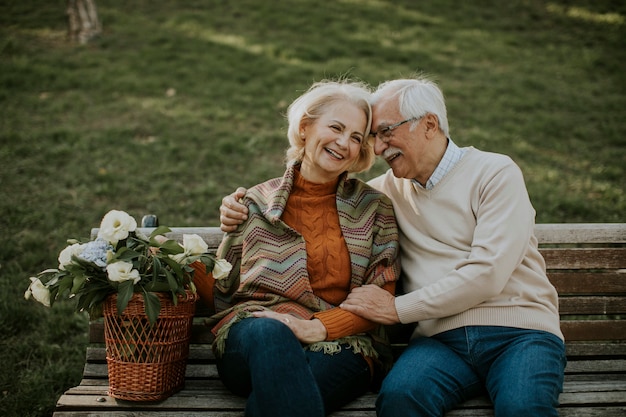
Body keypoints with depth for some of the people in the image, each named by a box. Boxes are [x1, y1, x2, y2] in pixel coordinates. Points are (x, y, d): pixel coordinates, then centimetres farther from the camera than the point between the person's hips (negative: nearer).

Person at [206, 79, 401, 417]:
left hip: (338, 343, -1)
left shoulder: (374, 208, 10)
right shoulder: (257, 202, 11)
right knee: (269, 333, -36)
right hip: (249, 337, 2)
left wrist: (317, 328, -12)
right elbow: (220, 292, 13)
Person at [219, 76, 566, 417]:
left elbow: (487, 272, -11)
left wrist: (398, 308, -10)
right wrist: (242, 207, 10)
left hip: (518, 330, -3)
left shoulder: (496, 173, 0)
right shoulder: (390, 189, 16)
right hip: (443, 337, 3)